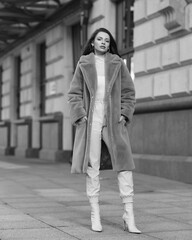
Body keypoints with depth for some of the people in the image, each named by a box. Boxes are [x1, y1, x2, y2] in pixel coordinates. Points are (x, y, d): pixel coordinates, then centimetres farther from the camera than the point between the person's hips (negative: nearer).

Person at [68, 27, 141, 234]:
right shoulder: (83, 64, 8)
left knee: (124, 164, -6)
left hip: (114, 121, 1)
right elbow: (74, 93, 6)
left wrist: (124, 115, -4)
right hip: (90, 120, 0)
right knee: (92, 166, 0)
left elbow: (129, 93, 9)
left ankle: (129, 215, -3)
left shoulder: (118, 64, 9)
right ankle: (95, 214, 6)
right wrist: (80, 115, -7)